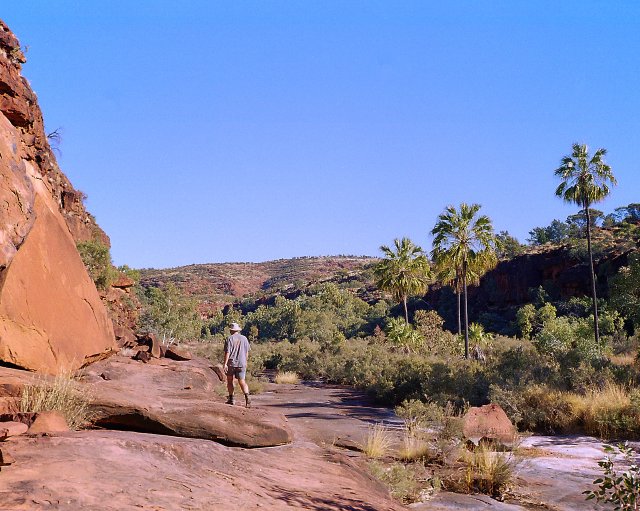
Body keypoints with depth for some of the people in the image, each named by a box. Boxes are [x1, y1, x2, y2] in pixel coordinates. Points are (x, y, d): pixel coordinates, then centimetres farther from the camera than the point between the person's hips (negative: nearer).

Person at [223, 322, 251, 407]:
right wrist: (245, 361, 25)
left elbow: (227, 352, -13)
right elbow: (247, 352, 13)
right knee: (242, 381, 0)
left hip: (231, 363, -3)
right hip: (241, 363, 3)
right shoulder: (244, 338, 6)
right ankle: (247, 396, -22)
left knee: (230, 380, 15)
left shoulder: (229, 339, -6)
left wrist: (225, 364, -13)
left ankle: (231, 399, 18)